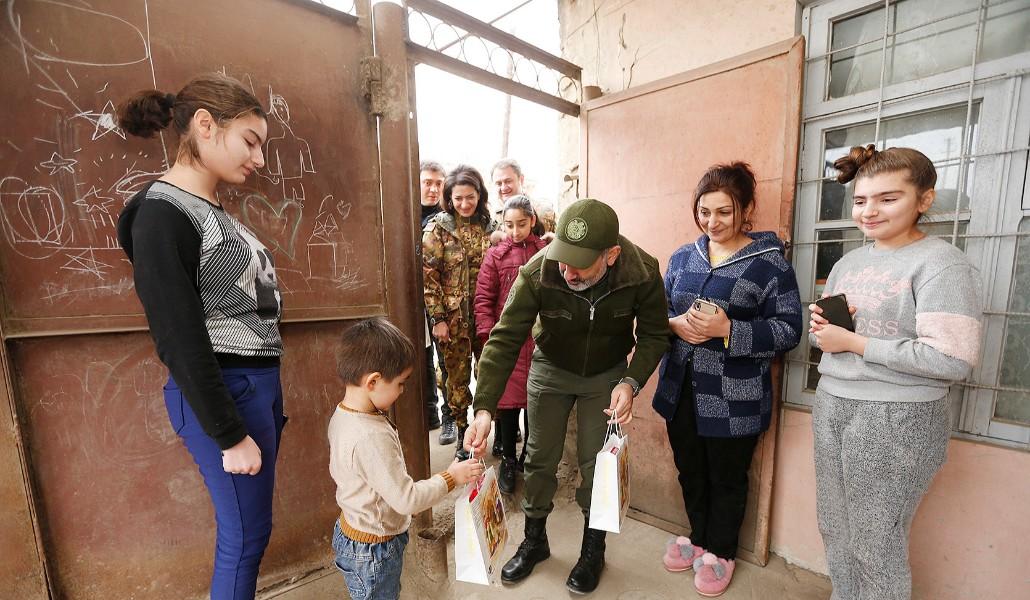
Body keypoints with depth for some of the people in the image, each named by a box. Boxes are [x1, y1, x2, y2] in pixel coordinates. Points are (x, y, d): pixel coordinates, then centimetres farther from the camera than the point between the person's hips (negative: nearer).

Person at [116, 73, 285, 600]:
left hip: (259, 382, 8)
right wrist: (229, 434, -15)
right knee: (245, 535, 8)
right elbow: (180, 340, -18)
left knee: (248, 528, 20)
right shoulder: (161, 214, -15)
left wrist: (265, 392, 14)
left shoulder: (211, 209, 11)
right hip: (223, 392, -8)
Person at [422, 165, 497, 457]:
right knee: (458, 377, 9)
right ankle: (462, 435, 27)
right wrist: (438, 318, -10)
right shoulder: (437, 229, -3)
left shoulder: (490, 226, 5)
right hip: (454, 317, -2)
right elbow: (428, 277, -6)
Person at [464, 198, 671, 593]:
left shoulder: (643, 273, -27)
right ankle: (534, 541, 36)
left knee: (596, 464, 6)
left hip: (607, 375, 0)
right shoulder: (537, 273, -30)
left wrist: (631, 382, -29)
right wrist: (484, 409, -38)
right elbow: (505, 340, -30)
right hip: (550, 370, 1)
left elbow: (654, 335, -13)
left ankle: (593, 550, 34)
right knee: (540, 460, 9)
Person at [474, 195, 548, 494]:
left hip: (539, 339, 1)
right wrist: (488, 336, -9)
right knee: (508, 399, 6)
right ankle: (508, 461, 26)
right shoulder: (495, 254, 1)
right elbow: (483, 299, -1)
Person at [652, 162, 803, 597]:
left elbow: (788, 330, -10)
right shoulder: (682, 257, 5)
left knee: (726, 478, 15)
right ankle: (698, 536, 45)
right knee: (690, 470, 20)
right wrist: (676, 325, -13)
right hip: (681, 388, 4)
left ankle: (721, 551, 40)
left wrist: (727, 329, -24)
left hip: (733, 398, -4)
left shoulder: (770, 262, -8)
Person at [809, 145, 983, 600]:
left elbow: (952, 361, -20)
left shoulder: (941, 264, -11)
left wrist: (853, 343, -17)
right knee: (834, 529, 19)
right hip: (830, 406, 7)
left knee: (877, 546, 9)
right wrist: (821, 326, -4)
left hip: (898, 417, -6)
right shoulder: (848, 262, 10)